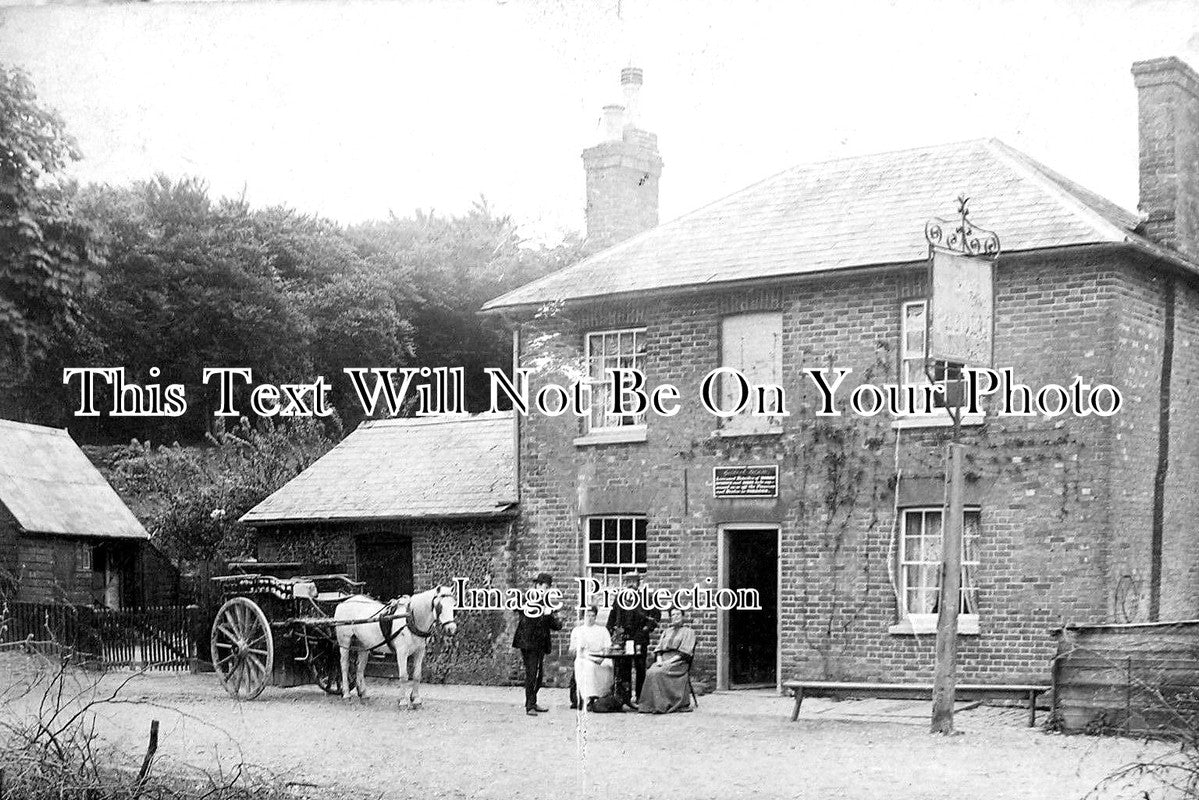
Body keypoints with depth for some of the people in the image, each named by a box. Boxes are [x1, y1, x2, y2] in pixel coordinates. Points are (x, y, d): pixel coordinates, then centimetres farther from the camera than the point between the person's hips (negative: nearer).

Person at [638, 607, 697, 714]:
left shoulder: (688, 632, 9)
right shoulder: (666, 632, 26)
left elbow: (685, 652, -3)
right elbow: (659, 648, 17)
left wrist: (670, 661, -15)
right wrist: (659, 660, -5)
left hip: (679, 661, -4)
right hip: (664, 659, 4)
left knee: (659, 673, -34)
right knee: (650, 672, -29)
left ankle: (661, 705, -34)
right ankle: (650, 704, -33)